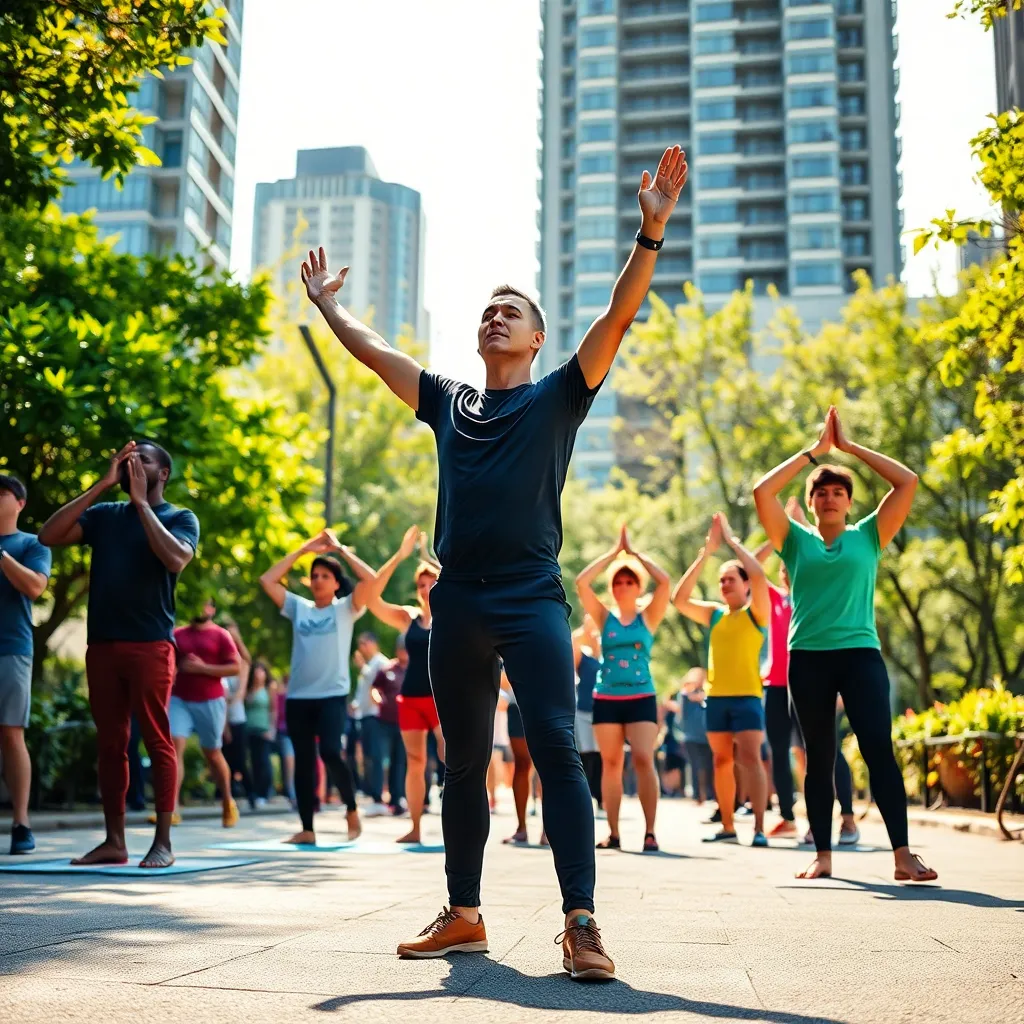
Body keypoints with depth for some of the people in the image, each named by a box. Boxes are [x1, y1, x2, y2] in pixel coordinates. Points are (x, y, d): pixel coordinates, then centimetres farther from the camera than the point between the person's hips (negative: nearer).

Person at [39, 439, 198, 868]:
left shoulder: (181, 518, 4)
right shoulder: (104, 515, 14)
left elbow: (175, 559, -17)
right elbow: (49, 536, 0)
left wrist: (141, 501, -10)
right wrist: (101, 486, -3)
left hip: (151, 646, -4)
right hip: (102, 644, 4)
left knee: (157, 741, -3)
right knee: (110, 744, 6)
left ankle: (163, 842, 0)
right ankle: (113, 841, 11)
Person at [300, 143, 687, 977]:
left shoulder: (558, 398, 7)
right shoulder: (449, 402, 17)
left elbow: (618, 317, -4)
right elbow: (373, 351, 27)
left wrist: (652, 231, -12)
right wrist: (327, 304, 33)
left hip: (531, 600, -4)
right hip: (458, 603, 5)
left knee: (556, 749, -13)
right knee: (464, 765, 10)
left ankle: (582, 923, -14)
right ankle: (464, 915, 20)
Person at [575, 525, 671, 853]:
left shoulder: (648, 617, 5)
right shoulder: (604, 617, 7)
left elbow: (665, 582, -8)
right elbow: (581, 583, -4)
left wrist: (633, 551, -2)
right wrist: (615, 551, -1)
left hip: (641, 699, -2)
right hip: (606, 699, 2)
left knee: (643, 760, -12)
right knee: (611, 764, 4)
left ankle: (650, 832, -9)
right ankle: (613, 834, 8)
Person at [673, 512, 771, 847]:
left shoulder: (757, 613, -1)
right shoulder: (714, 614, 11)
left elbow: (759, 575, -18)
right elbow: (679, 599, 1)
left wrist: (732, 540, -9)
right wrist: (706, 551, 0)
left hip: (747, 697, -5)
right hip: (716, 697, 5)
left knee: (750, 758, -11)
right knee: (722, 761, 9)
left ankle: (759, 828, -13)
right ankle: (727, 827, 16)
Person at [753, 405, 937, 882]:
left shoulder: (868, 536, 10)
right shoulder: (796, 541, 10)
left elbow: (908, 482, 3)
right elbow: (763, 492, -2)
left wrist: (851, 446, 5)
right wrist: (815, 449, 3)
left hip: (860, 653, -1)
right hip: (808, 657, 1)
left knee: (879, 748, -11)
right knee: (819, 757, 6)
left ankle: (903, 854, -12)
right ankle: (823, 855, 12)